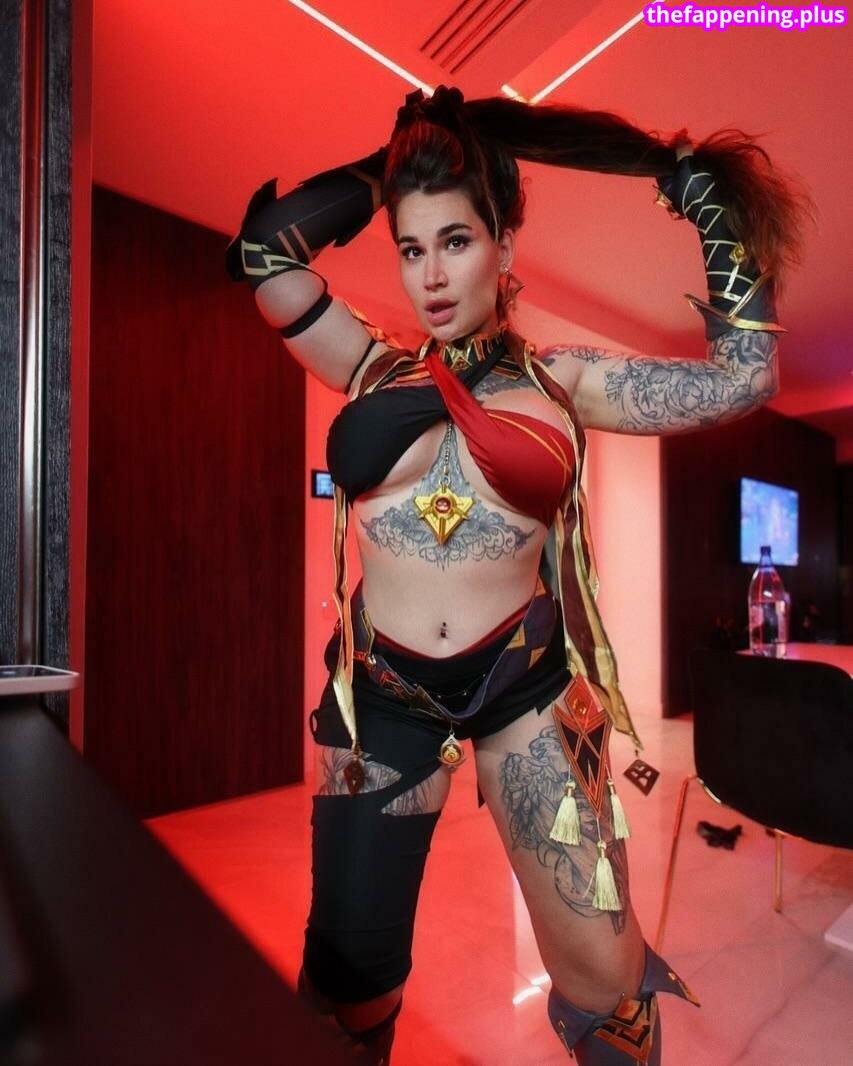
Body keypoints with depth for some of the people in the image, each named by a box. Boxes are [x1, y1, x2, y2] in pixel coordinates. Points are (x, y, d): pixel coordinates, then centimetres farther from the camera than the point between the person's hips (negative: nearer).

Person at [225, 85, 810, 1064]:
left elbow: (742, 377, 1)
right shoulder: (371, 367, 7)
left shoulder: (559, 379, 3)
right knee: (349, 968, 15)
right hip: (379, 690, 2)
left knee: (604, 971, 3)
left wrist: (711, 198, 7)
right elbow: (264, 248, 2)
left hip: (525, 685, -1)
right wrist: (392, 163, 8)